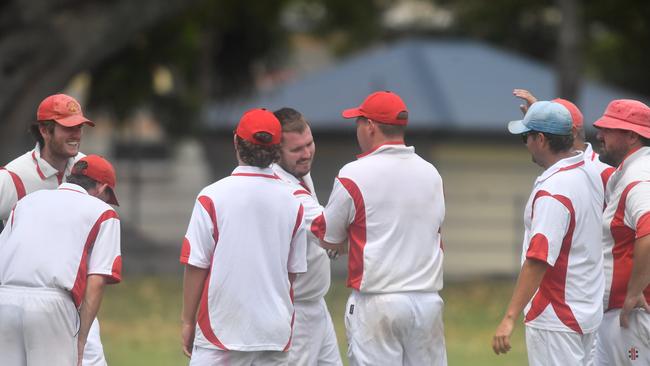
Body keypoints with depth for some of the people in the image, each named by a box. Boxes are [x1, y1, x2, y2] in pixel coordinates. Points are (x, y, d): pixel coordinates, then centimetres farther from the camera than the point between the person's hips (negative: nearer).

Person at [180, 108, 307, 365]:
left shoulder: (212, 197, -7)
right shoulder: (292, 202, 4)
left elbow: (196, 266, -6)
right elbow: (294, 271, 9)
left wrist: (188, 322, 2)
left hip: (222, 330, -4)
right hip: (276, 332, 4)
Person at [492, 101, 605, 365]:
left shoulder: (552, 190, -22)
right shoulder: (590, 172, 6)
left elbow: (539, 259, -29)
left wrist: (510, 318, -30)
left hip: (556, 320, -10)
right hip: (587, 311, 10)